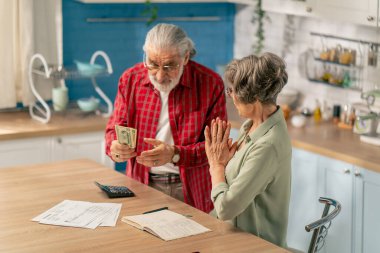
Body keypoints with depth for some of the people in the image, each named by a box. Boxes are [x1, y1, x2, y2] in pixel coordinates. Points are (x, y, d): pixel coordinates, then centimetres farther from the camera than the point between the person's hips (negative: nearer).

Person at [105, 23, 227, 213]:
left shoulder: (210, 83, -6)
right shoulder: (130, 79, 4)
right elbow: (115, 128, 10)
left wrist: (175, 155, -23)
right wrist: (115, 148, -14)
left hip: (191, 190, -2)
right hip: (142, 185, 2)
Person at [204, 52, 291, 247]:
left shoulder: (268, 146, -25)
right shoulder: (251, 125, 3)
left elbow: (226, 208, -23)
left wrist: (217, 164, -8)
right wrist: (219, 161, -6)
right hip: (235, 234, 8)